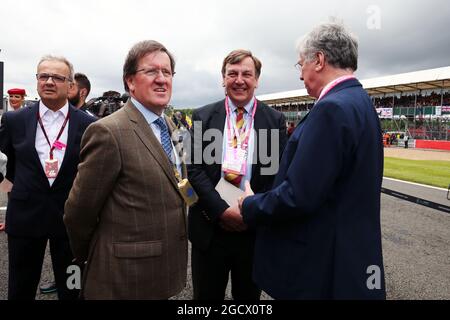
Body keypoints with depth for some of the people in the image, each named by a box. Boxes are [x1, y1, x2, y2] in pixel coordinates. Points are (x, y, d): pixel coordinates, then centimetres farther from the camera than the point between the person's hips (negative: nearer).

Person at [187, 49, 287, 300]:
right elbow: (194, 168, -6)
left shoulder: (275, 120, 1)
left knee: (248, 296, 21)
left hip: (256, 229, 1)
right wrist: (222, 209, -17)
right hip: (210, 226, 0)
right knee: (206, 295, 16)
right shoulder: (203, 117, 0)